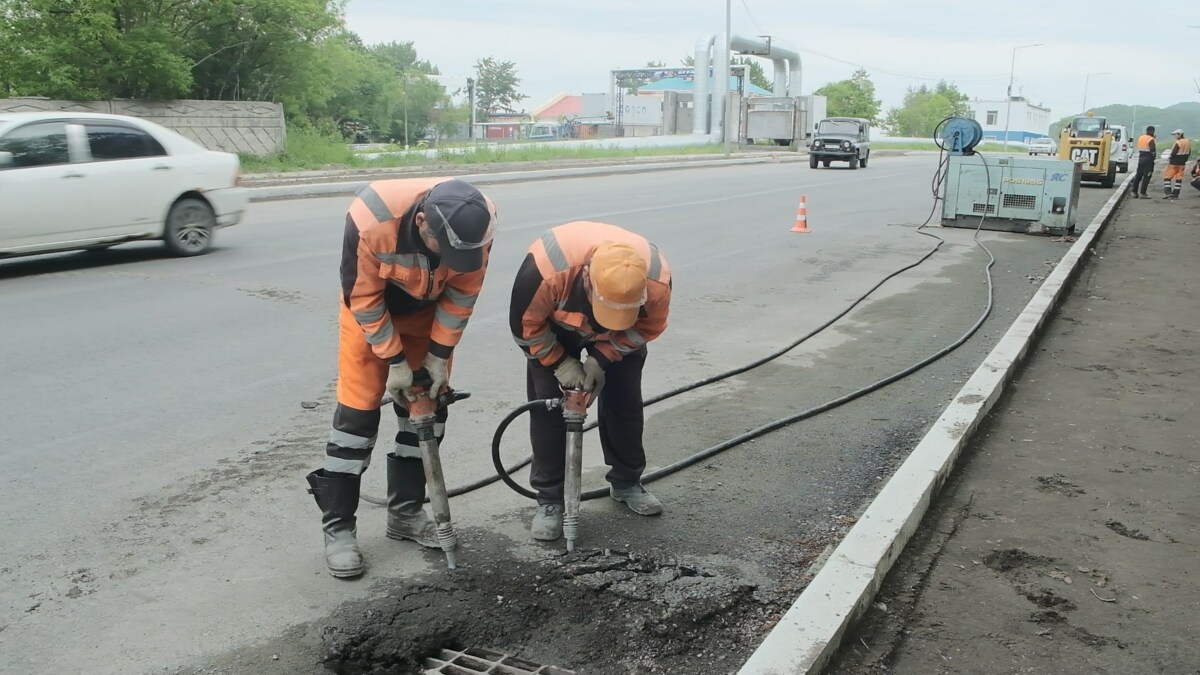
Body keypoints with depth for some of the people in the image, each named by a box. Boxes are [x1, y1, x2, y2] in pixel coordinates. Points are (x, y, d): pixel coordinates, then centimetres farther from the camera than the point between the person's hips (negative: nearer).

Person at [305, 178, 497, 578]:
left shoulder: (475, 223, -29)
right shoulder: (372, 220, -40)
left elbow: (463, 292, -13)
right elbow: (362, 298, -25)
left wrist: (439, 354, -12)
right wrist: (395, 360, -21)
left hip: (430, 312, 4)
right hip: (370, 310, -4)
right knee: (358, 411, -6)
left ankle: (405, 512, 20)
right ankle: (338, 528, 5)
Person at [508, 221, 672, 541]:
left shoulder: (657, 279, -37)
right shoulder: (547, 267, -45)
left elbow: (648, 328, -15)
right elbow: (525, 323, -26)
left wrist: (602, 359, -22)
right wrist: (559, 362, -21)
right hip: (554, 326, -2)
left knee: (625, 401, 4)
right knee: (547, 405, -6)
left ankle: (627, 483, 25)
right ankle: (549, 499, 5)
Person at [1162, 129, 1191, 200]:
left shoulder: (1178, 142, -17)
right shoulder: (1188, 142, 8)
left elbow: (1173, 153, -20)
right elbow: (1189, 152, 14)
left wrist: (1169, 158, -3)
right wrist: (1184, 159, 21)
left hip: (1174, 162, -7)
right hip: (1182, 163, 7)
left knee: (1167, 176, 1)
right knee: (1179, 178, 9)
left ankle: (1168, 192, -9)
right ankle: (1175, 195, 9)